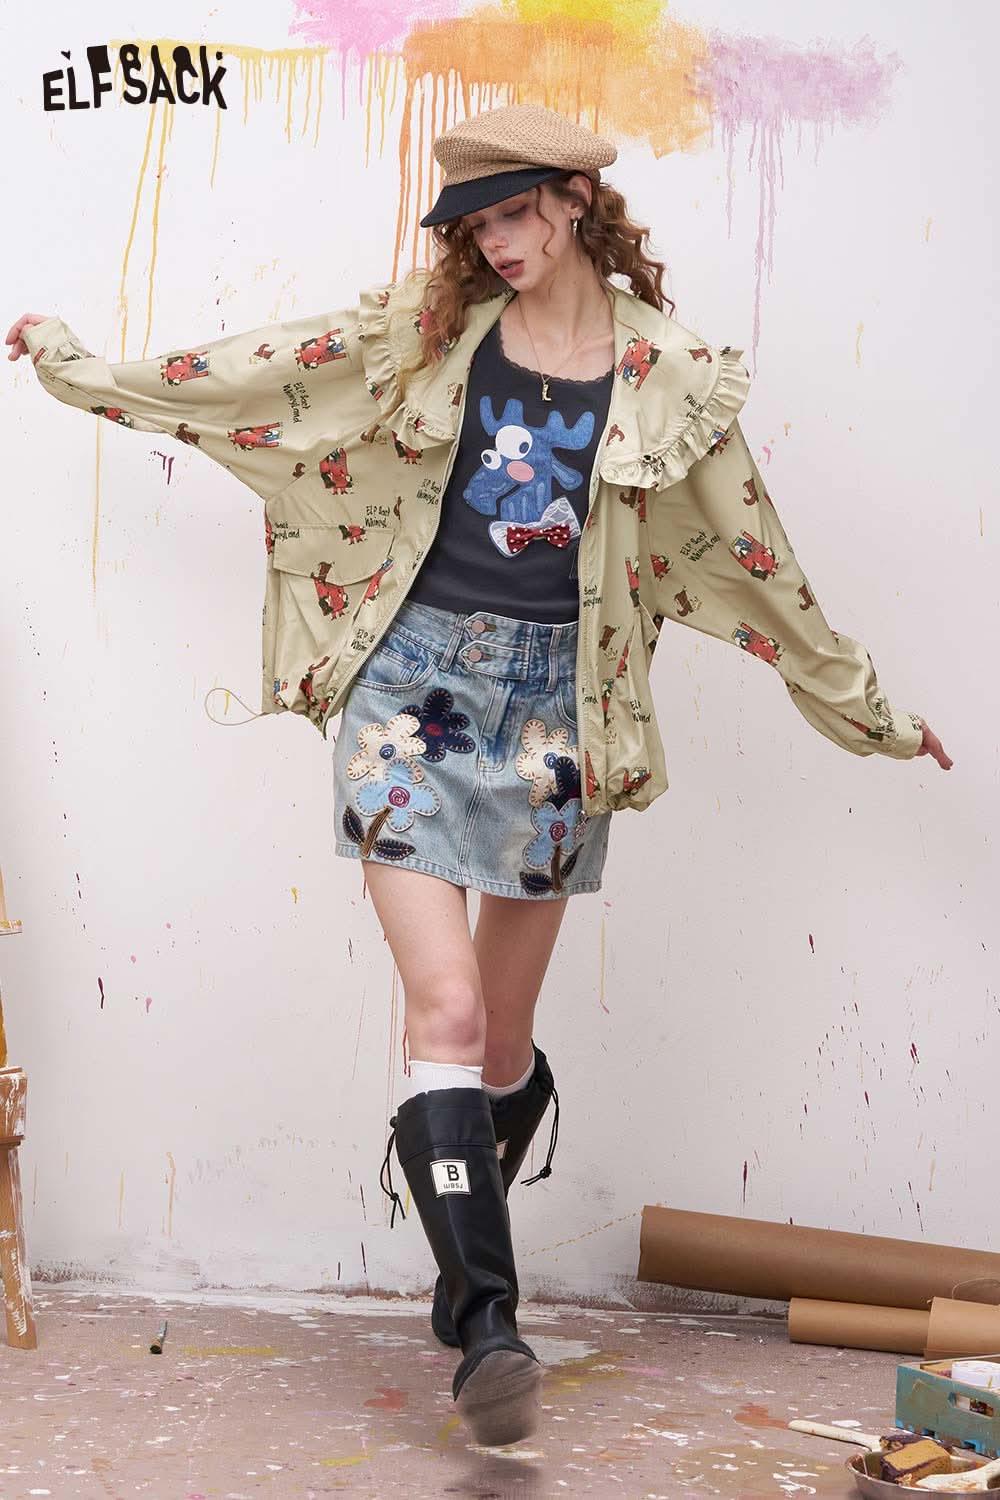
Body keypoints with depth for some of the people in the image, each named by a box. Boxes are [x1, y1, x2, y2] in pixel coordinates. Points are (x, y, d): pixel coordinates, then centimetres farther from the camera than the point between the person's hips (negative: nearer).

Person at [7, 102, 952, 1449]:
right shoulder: (428, 333, 4)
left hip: (550, 706, 0)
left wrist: (870, 710, 15)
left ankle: (466, 1268, 32)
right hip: (413, 683, 0)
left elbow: (754, 563, 9)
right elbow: (248, 375, 12)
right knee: (446, 1009, -13)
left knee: (503, 1044, 8)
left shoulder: (670, 382, 2)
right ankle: (488, 1326, -8)